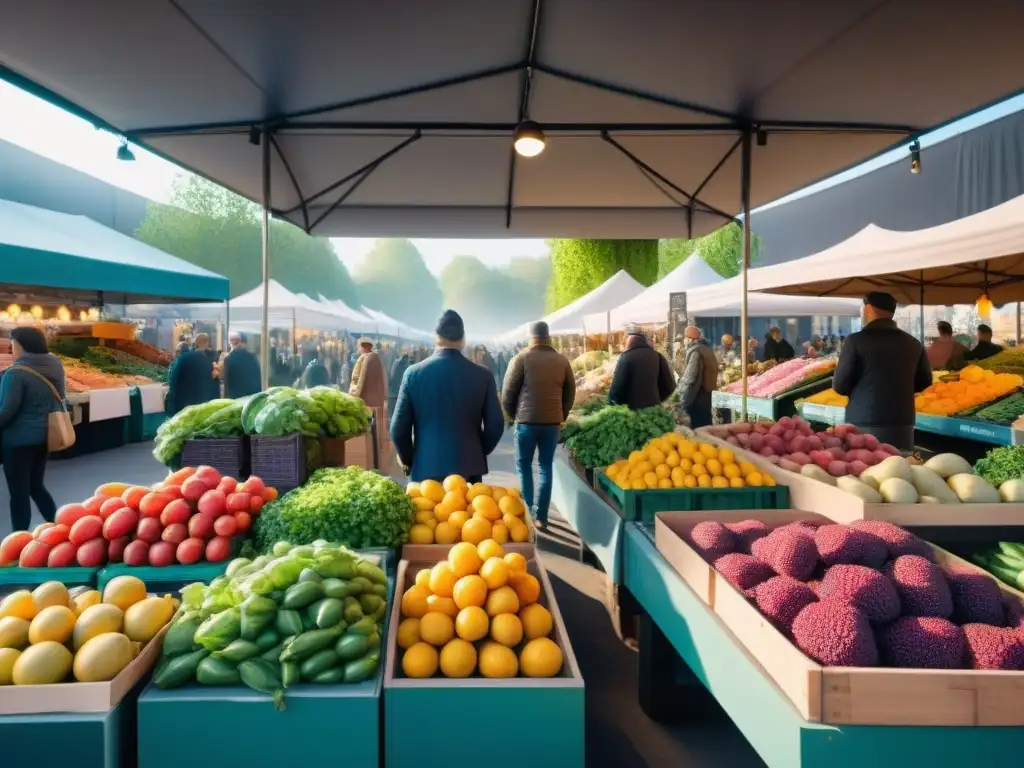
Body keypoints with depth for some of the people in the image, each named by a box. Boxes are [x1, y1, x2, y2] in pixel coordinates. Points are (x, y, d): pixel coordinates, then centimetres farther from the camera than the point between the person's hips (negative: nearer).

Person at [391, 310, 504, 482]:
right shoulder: (482, 376, -3)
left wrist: (409, 460, 13)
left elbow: (399, 428, -3)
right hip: (469, 469, 1)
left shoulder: (413, 373, -5)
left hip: (426, 469, 0)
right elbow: (495, 425, -1)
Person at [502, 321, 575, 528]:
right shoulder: (562, 361, 5)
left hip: (527, 421, -3)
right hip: (553, 422, 3)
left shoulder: (521, 358, -5)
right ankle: (541, 516, 10)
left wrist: (512, 415, 13)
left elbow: (508, 391, -3)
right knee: (546, 467, 10)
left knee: (524, 466, 11)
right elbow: (570, 393, 10)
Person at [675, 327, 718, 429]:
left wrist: (681, 402, -18)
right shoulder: (707, 350, 15)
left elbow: (689, 379, -20)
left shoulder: (695, 351, -14)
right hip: (705, 399, 10)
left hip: (694, 401, -10)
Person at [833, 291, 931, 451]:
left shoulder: (856, 340, -9)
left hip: (864, 425, -4)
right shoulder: (913, 343, 5)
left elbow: (839, 385, -6)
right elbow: (924, 382, 17)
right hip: (902, 426, 4)